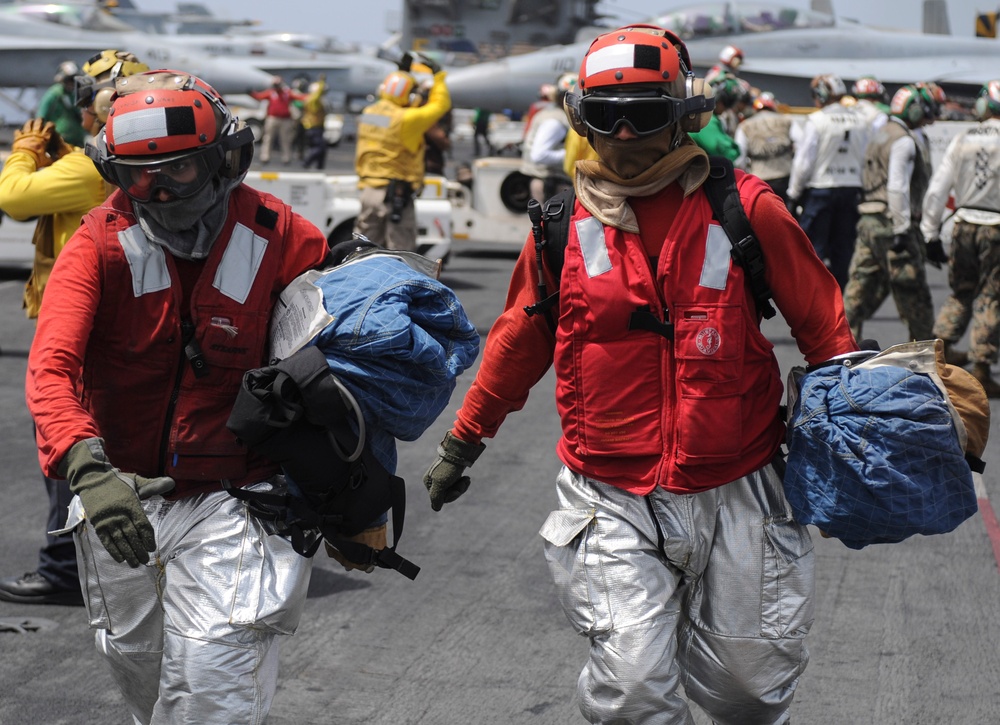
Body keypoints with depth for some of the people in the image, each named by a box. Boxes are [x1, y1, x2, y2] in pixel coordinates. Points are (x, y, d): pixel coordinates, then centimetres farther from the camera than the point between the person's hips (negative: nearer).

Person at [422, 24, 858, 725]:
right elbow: (519, 341, 14)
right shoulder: (564, 224, 0)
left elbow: (822, 324, 5)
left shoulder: (746, 208, -5)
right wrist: (462, 442, 19)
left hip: (736, 494, 0)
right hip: (615, 503, 0)